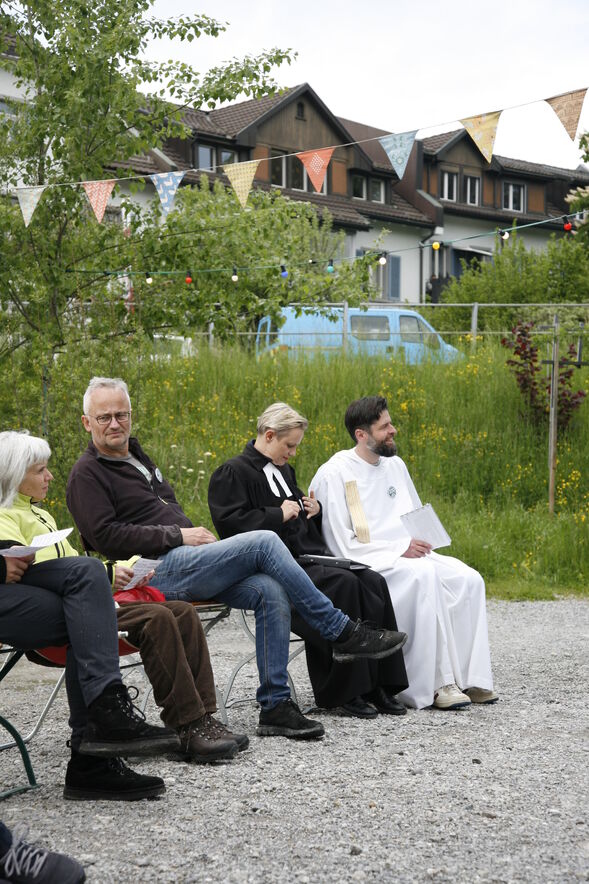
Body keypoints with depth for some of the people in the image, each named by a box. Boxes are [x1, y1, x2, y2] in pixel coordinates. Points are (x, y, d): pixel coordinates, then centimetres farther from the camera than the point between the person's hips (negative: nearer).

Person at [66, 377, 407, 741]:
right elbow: (105, 535, -13)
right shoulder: (87, 474, -1)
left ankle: (276, 705, -13)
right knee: (264, 542, -21)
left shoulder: (136, 457, 26)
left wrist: (196, 534, 9)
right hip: (159, 571, -8)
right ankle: (343, 632, -13)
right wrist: (179, 535, -13)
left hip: (186, 561, 8)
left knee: (271, 592, -16)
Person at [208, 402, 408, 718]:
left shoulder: (284, 470, 25)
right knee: (344, 584, -30)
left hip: (310, 557, 8)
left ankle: (378, 684, -16)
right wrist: (278, 515, -14)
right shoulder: (232, 473, -1)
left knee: (374, 582, -16)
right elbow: (231, 523, -14)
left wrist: (314, 510, 13)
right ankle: (342, 692, -23)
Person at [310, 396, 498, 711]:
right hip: (366, 565, -7)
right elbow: (342, 545, -12)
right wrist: (399, 548, -17)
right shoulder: (333, 475, -7)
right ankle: (437, 683, -31)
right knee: (424, 576, -34)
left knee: (468, 579, -17)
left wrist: (420, 543, 2)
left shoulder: (395, 465, 15)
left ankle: (470, 677, -18)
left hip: (407, 555, 7)